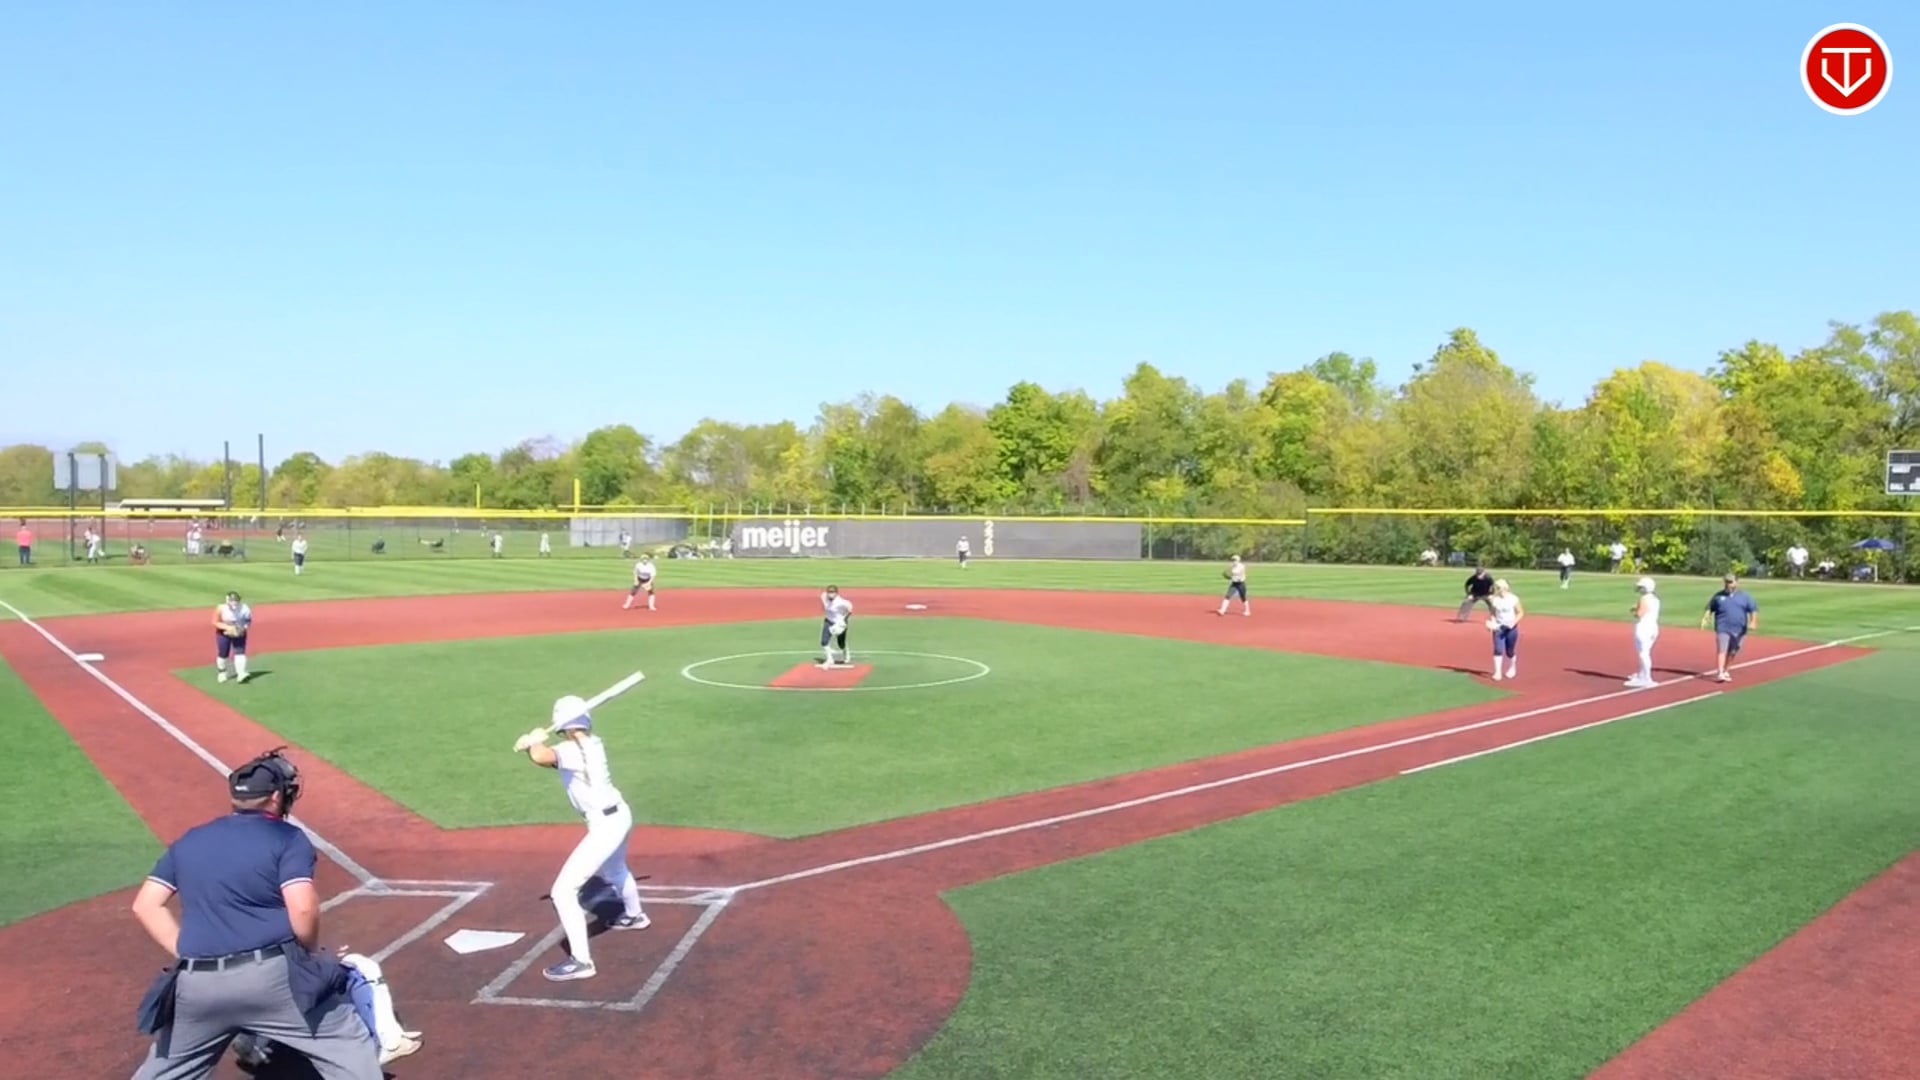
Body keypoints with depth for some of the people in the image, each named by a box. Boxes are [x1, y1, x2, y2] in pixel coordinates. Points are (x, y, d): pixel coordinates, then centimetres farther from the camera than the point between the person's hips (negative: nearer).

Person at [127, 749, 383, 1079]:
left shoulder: (188, 841, 17)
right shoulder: (287, 837, 0)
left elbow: (145, 906, 13)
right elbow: (303, 908, -13)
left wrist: (188, 956, 13)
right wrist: (310, 954, 4)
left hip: (196, 983, 5)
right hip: (272, 975, -5)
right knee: (349, 1045, 5)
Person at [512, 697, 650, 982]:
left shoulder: (573, 750, -22)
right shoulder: (592, 744, 3)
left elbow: (541, 757, -40)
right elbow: (551, 757, 12)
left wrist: (534, 740, -17)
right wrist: (532, 745, -8)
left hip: (605, 826, -10)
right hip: (618, 815, 10)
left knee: (563, 891, -10)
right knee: (614, 871, 38)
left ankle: (581, 961, -9)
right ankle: (635, 915, 64)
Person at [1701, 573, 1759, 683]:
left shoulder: (1745, 596, 8)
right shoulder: (1718, 596, 8)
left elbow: (1754, 609, 6)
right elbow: (1709, 608, 13)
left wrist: (1753, 621, -9)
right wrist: (1705, 618, -3)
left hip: (1739, 629, 2)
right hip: (1723, 628, -2)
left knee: (1732, 652, 11)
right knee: (1722, 650, -12)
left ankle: (1726, 671, 26)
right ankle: (1720, 673, -16)